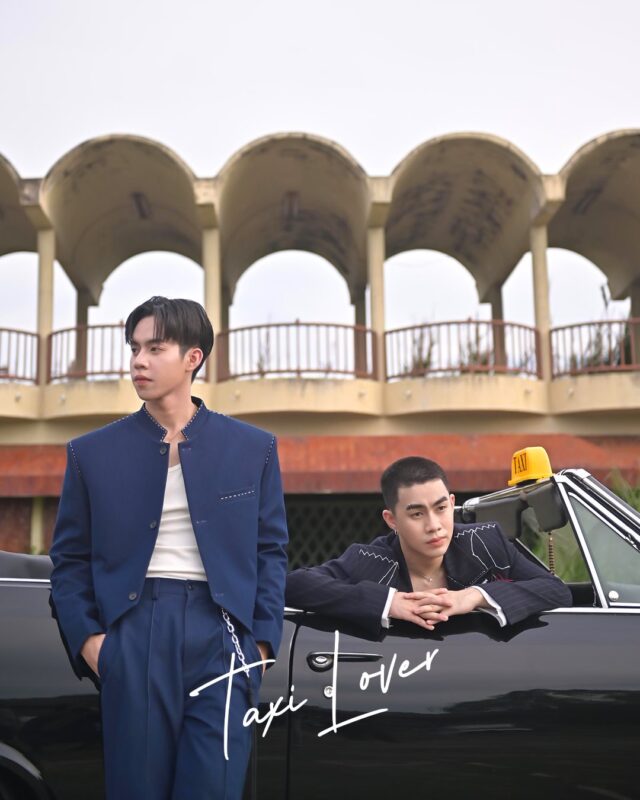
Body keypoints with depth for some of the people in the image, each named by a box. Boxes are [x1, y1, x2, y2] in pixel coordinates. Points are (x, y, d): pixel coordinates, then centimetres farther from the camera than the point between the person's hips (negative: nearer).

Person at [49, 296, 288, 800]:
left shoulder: (253, 448, 6)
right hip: (133, 634, 1)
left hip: (221, 633, 0)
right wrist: (85, 637, -3)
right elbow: (70, 558, 9)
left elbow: (270, 552, 8)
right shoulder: (93, 452, 6)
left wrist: (263, 641, 0)